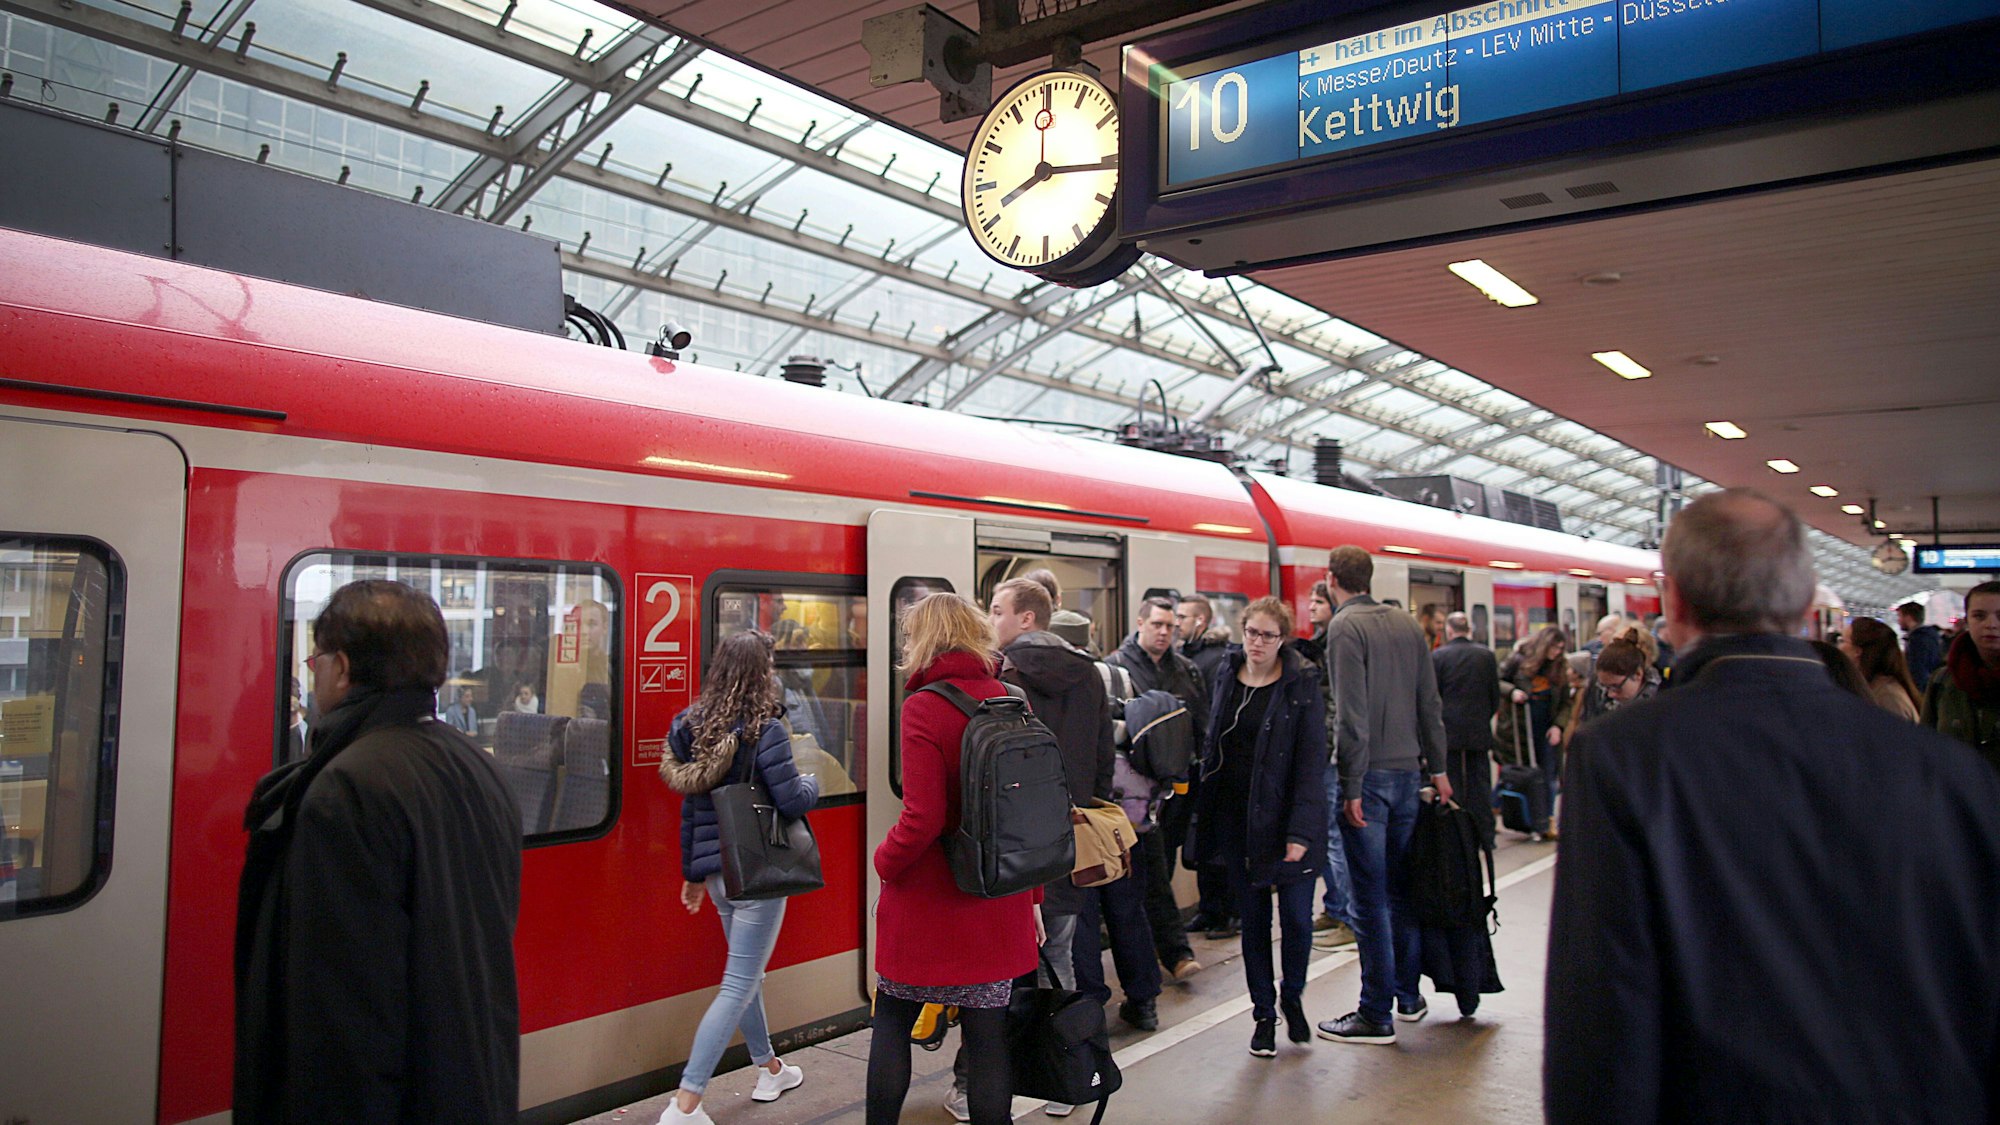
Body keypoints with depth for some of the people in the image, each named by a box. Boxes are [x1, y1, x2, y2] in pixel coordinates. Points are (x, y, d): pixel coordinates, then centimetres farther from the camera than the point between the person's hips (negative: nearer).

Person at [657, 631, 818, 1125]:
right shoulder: (765, 729, -16)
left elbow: (690, 806, 10)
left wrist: (692, 872, 18)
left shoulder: (696, 727, 4)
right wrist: (811, 782, 4)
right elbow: (791, 801, -19)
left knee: (747, 973, 22)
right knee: (738, 986, -2)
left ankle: (769, 1069, 38)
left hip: (716, 872, 7)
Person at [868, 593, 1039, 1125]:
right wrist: (1032, 896, 15)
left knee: (891, 1024, 14)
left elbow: (923, 818, -21)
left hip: (928, 898, -4)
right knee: (987, 1035, 10)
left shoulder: (925, 706, -14)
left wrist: (885, 862, -1)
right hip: (999, 902, 5)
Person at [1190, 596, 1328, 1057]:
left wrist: (1300, 832, -17)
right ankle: (1264, 1014, 23)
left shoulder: (1302, 686, -7)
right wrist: (1205, 818, 4)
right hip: (1237, 820, 3)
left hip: (1285, 818, -3)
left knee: (1296, 917, 1)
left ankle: (1292, 998, 28)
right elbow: (1211, 749, 11)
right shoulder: (1225, 682, 6)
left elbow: (1312, 763, -10)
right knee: (1253, 920, 9)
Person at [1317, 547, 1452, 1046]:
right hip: (1408, 771, 7)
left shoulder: (1345, 627, -11)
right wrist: (1437, 767, 16)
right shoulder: (1407, 624, 9)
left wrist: (1352, 787, -15)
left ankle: (1376, 1015, 4)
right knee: (1402, 887, 17)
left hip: (1369, 775, -7)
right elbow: (1430, 703, 10)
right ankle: (1408, 994, 28)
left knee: (1370, 897, -2)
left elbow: (1352, 715, -17)